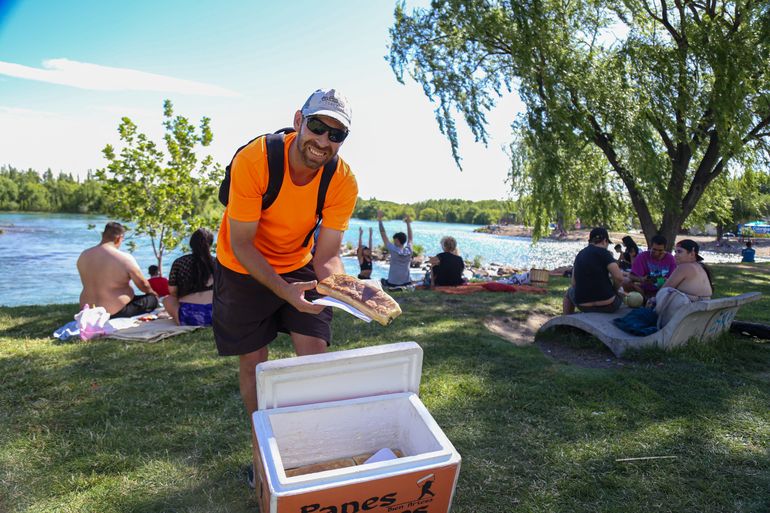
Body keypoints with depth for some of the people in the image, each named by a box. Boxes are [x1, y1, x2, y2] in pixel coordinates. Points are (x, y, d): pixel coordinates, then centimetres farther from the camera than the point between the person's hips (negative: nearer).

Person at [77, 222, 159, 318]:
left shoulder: (83, 256, -1)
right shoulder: (125, 259, -18)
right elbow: (143, 284, -6)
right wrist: (152, 292, 17)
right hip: (117, 312, -7)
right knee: (153, 298, 10)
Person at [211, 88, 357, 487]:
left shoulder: (343, 182, -21)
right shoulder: (253, 160, -29)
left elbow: (326, 257, -19)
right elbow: (242, 245, -24)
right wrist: (284, 291, -37)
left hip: (298, 266, 2)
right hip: (244, 270, -2)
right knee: (252, 364, 6)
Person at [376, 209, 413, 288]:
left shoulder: (393, 250, -15)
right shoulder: (409, 250, -5)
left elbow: (383, 235, -9)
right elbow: (410, 238, 14)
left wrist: (380, 220, -3)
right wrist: (408, 223, 22)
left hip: (392, 283, -3)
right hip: (407, 282, 3)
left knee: (382, 281, 27)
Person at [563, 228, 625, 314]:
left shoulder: (579, 254, 7)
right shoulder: (603, 252, -10)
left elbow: (574, 283, 9)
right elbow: (619, 277, -19)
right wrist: (614, 289, 0)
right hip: (607, 306, -4)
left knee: (569, 291, 35)